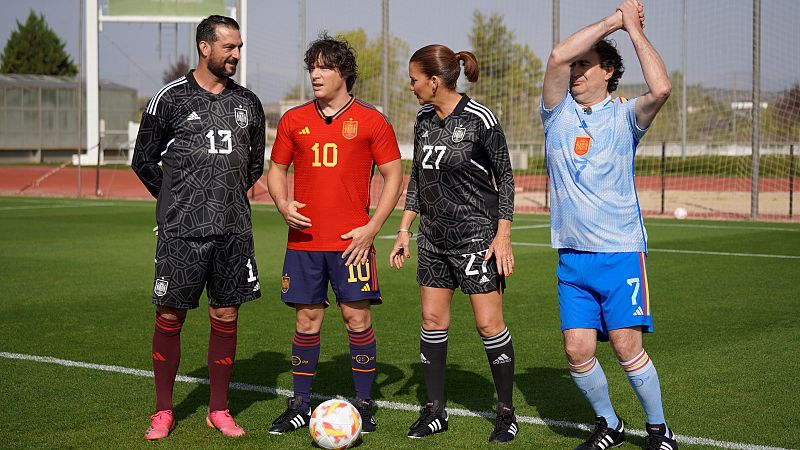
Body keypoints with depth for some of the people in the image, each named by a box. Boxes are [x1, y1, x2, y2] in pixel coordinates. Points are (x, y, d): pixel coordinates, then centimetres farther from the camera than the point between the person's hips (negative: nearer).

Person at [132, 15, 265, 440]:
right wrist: (175, 202, 7)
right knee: (169, 316, 1)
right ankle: (163, 411, 13)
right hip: (181, 230, -3)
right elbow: (144, 160, 5)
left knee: (225, 317, 6)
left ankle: (219, 409, 17)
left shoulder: (248, 102, 10)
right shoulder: (170, 98, -1)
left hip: (233, 230, 3)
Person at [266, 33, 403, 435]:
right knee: (306, 319, 5)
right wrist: (283, 205, -3)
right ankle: (300, 406, 15)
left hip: (352, 240, -2)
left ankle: (364, 404, 10)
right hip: (304, 239, 2)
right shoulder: (294, 120, 9)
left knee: (358, 316, -2)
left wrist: (372, 228, -6)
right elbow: (276, 170, 17)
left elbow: (393, 176, 3)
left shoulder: (370, 121, 0)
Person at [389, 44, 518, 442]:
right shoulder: (424, 120, 7)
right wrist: (404, 229, 12)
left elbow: (504, 177, -7)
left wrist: (503, 235, -11)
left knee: (488, 324, -5)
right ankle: (434, 412, 16)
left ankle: (507, 413, 8)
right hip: (434, 238, 7)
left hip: (477, 236, -7)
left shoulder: (479, 120, -13)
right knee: (432, 320, 7)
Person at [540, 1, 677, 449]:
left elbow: (661, 89, -20)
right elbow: (557, 56, -11)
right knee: (578, 350, -1)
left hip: (621, 252, -3)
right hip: (573, 257, 3)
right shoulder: (558, 113, 7)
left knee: (627, 346, -7)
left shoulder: (624, 116, 2)